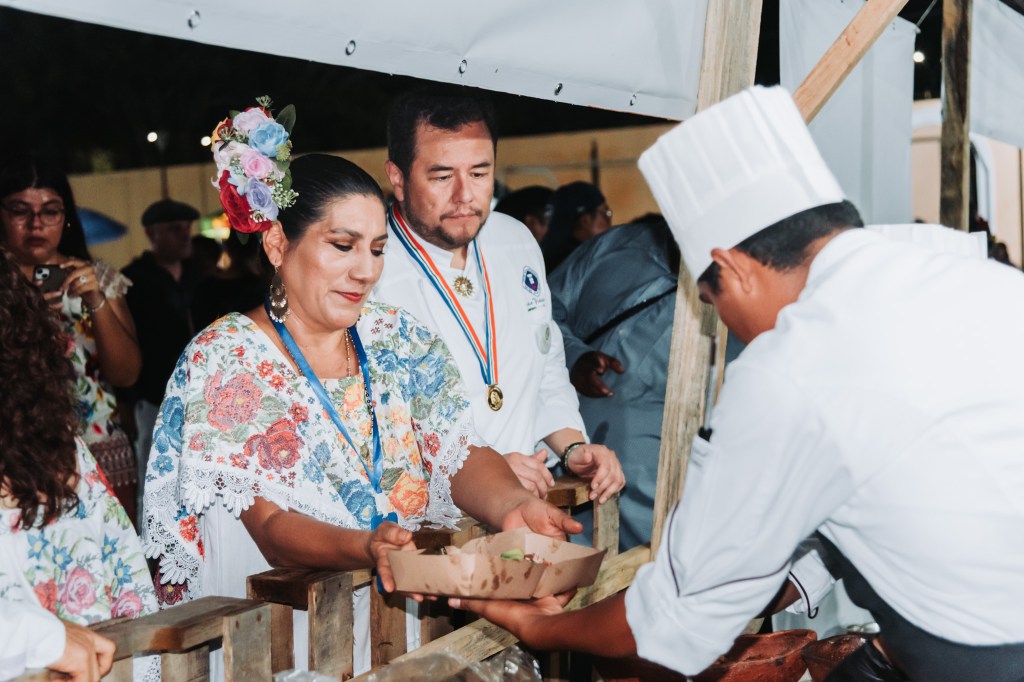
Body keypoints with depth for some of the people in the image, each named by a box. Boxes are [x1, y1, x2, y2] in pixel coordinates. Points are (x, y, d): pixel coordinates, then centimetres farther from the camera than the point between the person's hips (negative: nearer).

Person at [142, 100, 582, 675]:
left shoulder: (398, 340, 9)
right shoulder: (225, 360, -6)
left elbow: (462, 456, 2)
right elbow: (268, 526, -13)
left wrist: (511, 505, -21)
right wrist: (366, 548, -33)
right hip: (283, 623, -3)